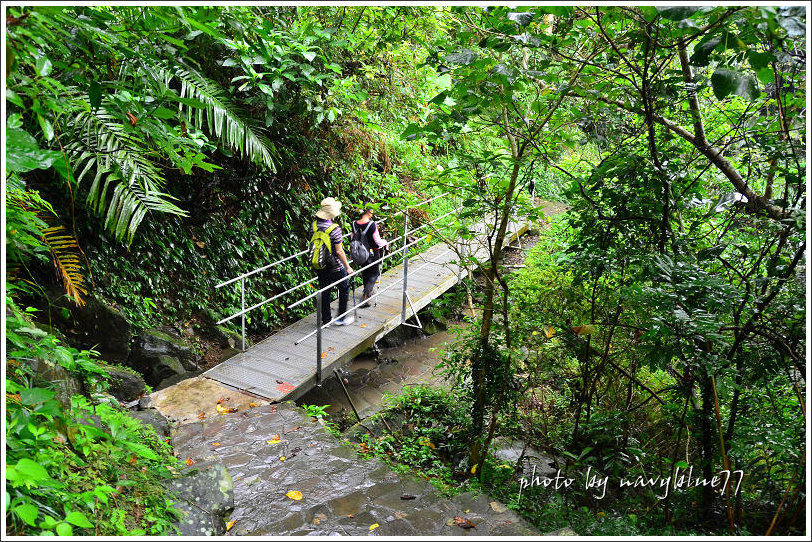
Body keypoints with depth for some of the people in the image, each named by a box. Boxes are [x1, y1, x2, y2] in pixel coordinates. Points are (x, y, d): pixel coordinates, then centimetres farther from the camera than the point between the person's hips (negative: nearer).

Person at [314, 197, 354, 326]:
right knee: (344, 289, 14)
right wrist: (347, 267, -10)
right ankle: (341, 318, 20)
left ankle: (326, 320, 25)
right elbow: (339, 251, -21)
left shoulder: (315, 225, -3)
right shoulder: (335, 229, -23)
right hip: (335, 267, -6)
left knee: (325, 292, 16)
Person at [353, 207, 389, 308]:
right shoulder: (372, 224, -24)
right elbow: (378, 241, -20)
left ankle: (369, 290, 44)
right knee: (375, 273, 9)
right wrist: (386, 243, 0)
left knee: (365, 272, 25)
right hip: (373, 253, -5)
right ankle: (365, 296, -5)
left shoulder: (355, 224, -7)